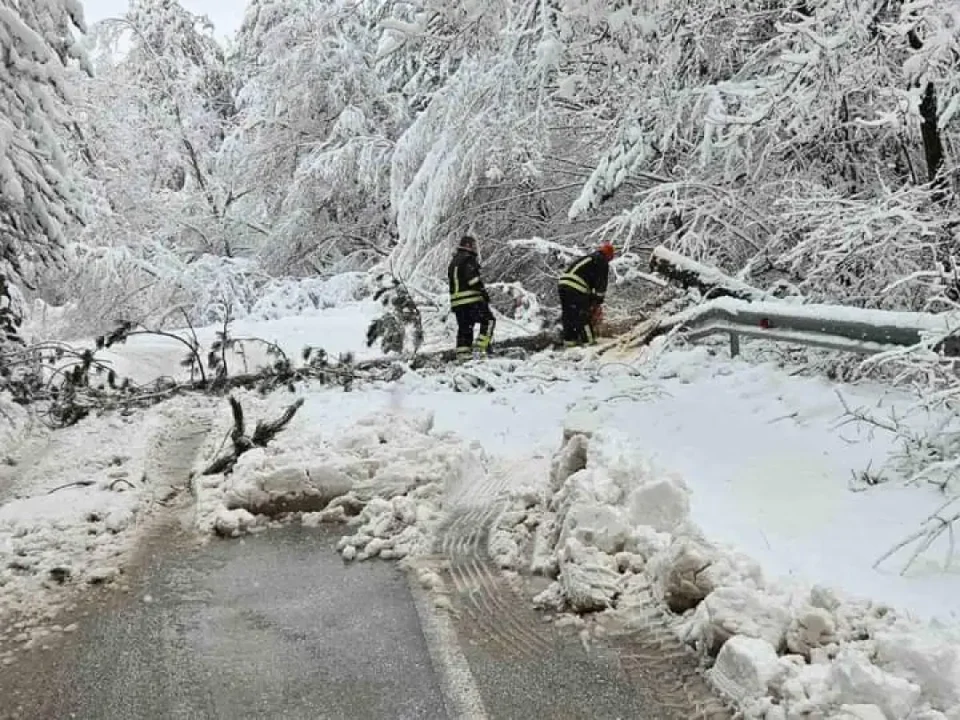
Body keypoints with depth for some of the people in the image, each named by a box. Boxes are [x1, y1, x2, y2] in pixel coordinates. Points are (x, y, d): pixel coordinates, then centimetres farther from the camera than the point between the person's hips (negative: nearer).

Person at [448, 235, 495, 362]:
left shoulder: (453, 262, 24)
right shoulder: (468, 259, -6)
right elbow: (473, 279, -17)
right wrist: (483, 292, -13)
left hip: (457, 300, 9)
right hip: (471, 299, -9)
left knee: (464, 327, 10)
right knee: (488, 320, -4)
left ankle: (462, 353, 5)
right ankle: (481, 346, -14)